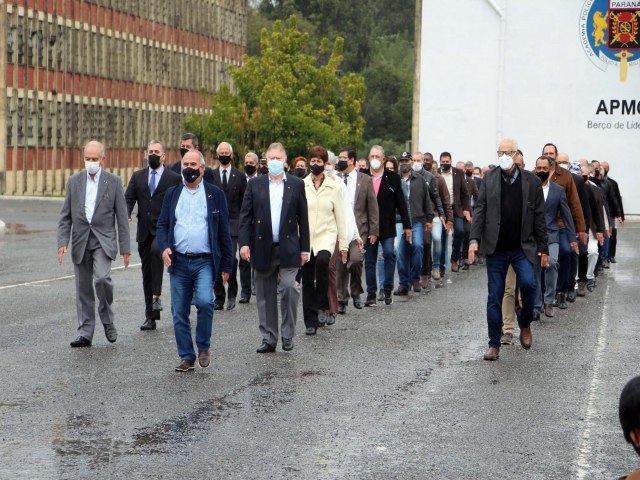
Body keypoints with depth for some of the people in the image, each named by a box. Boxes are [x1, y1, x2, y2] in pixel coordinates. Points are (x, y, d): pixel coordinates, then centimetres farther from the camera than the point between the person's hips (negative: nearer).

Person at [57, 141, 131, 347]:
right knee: (83, 288, 5)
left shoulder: (114, 181, 1)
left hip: (103, 240, -3)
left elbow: (122, 216, 1)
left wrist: (125, 247, -3)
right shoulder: (74, 181, 8)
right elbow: (65, 215, 8)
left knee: (102, 278, -23)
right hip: (80, 241, 3)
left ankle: (107, 320, 0)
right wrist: (62, 242, -4)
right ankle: (85, 333, 12)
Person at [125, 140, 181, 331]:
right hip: (144, 231, 4)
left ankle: (156, 295, -27)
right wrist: (126, 215, -15)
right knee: (147, 273, 7)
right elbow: (128, 199, 6)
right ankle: (150, 317, 13)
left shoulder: (174, 178, 3)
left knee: (156, 250, -35)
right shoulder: (138, 177, 14)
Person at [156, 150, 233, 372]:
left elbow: (224, 231, 5)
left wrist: (226, 265, 2)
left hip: (205, 261, -3)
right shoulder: (172, 194, 12)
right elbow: (162, 224, 10)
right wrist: (164, 247, -11)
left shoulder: (215, 194, 6)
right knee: (179, 312, 3)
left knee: (204, 301, -22)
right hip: (178, 262, 3)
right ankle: (187, 357, 14)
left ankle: (204, 346, 0)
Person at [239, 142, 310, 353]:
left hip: (288, 248, -1)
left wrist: (304, 249, 2)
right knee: (265, 296, 6)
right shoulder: (255, 185, 8)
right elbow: (245, 216, 4)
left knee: (289, 288, -14)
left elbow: (303, 219, 6)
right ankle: (269, 339, 15)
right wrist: (244, 243, -8)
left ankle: (288, 335, 2)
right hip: (263, 248, 2)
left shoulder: (297, 185, 6)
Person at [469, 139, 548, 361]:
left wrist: (543, 248, 1)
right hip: (496, 248, 1)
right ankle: (494, 345, 11)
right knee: (494, 297, 3)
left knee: (528, 283, -21)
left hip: (522, 247, -1)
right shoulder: (489, 178, 4)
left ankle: (525, 325, 6)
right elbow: (480, 210, 2)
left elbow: (539, 216, 3)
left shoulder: (531, 181, 1)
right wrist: (474, 239, -9)